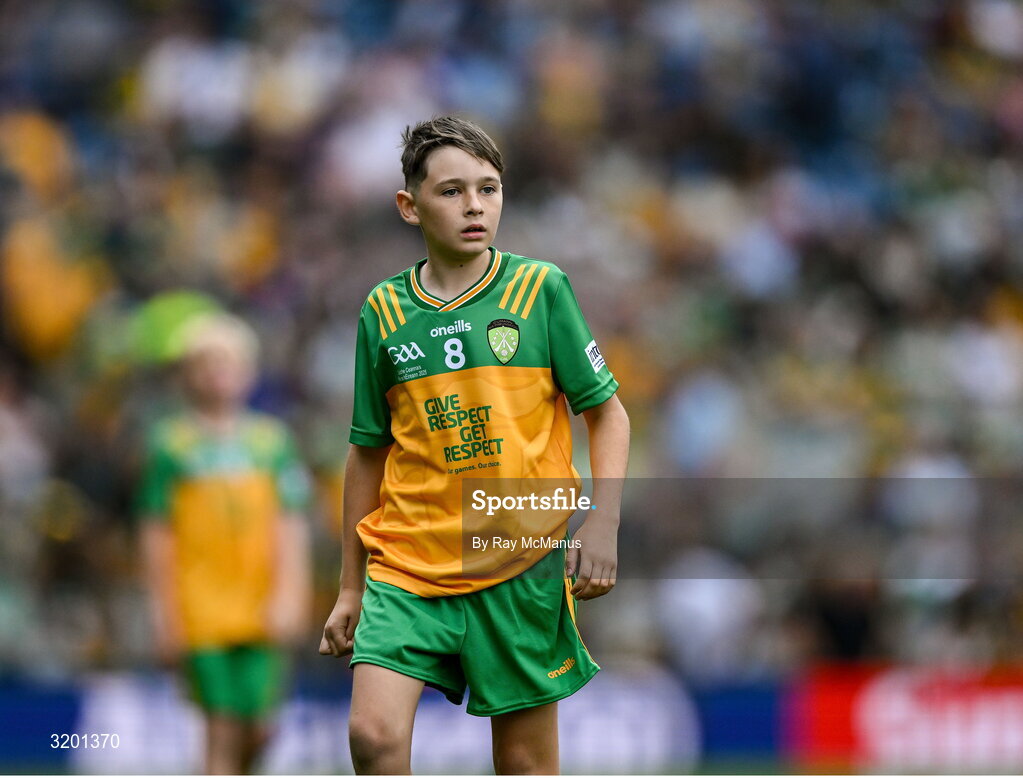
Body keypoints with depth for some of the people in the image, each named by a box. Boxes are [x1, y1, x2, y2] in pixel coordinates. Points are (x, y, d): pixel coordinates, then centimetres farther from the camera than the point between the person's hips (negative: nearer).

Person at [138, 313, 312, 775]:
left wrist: (287, 596, -5)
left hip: (259, 610, 2)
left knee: (257, 729, 0)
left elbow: (290, 526, 6)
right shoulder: (172, 444, 1)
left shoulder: (271, 440, 8)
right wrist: (164, 614, -1)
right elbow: (158, 534, 2)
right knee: (223, 726, -8)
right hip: (202, 610, -2)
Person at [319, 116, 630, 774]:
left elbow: (608, 414, 4)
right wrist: (351, 589, 16)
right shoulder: (384, 312, 6)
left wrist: (601, 527, -10)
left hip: (522, 565, -1)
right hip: (408, 564, 1)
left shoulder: (541, 288, 0)